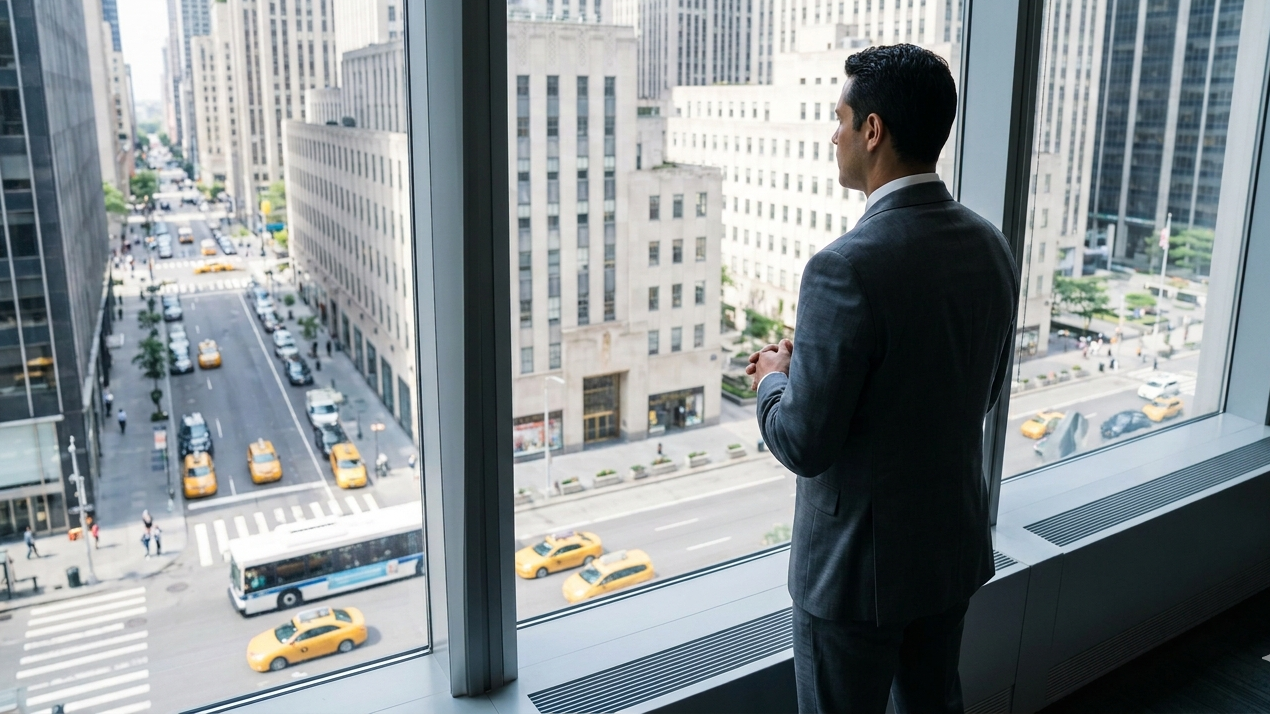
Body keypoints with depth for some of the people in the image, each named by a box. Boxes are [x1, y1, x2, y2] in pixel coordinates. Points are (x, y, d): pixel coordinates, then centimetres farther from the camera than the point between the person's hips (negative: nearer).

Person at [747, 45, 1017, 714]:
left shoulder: (847, 268, -28)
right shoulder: (991, 246, -3)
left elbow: (804, 445, -24)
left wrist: (775, 378, -3)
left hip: (860, 564, -7)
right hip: (956, 546, 7)